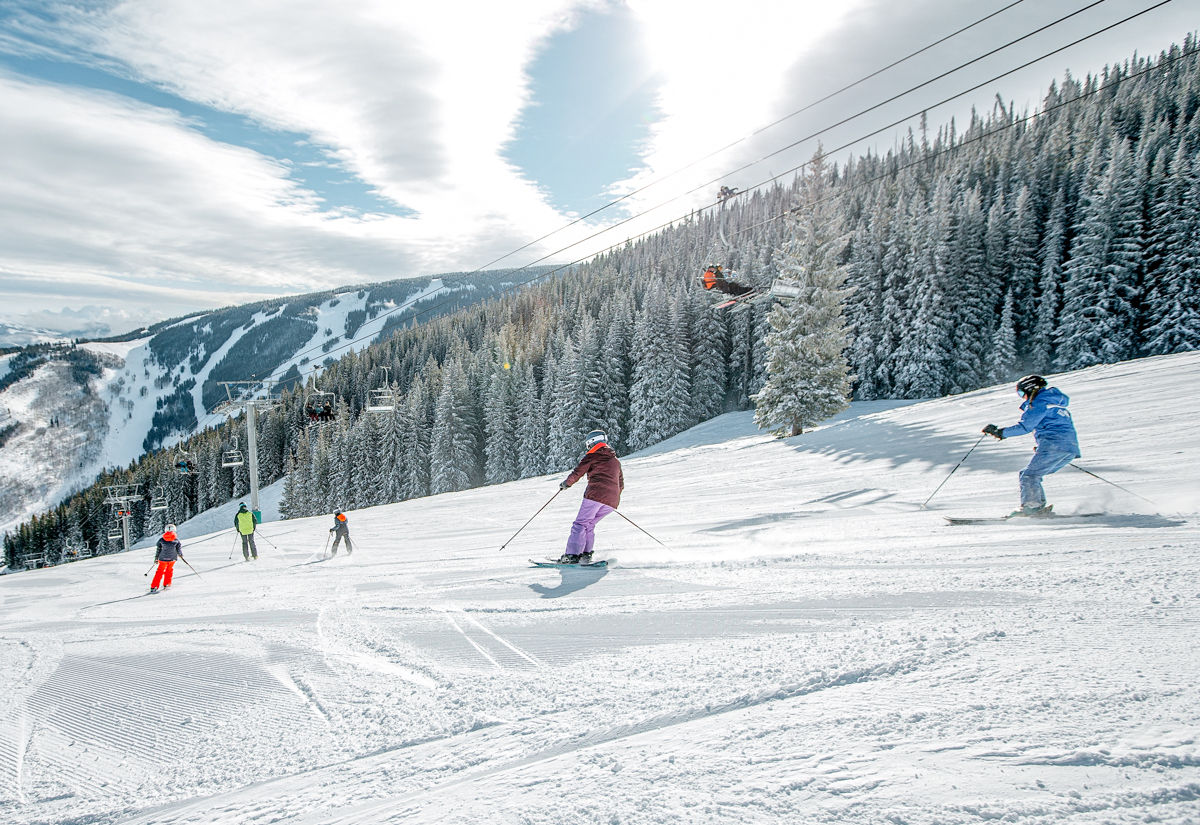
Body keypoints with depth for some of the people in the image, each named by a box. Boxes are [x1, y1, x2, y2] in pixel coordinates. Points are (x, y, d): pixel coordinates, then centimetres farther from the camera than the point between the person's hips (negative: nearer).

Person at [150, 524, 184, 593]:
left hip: (163, 559, 0)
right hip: (172, 559, 0)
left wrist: (156, 558, 14)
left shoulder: (161, 540, -5)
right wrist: (180, 555, 22)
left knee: (159, 572, 10)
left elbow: (158, 550, 1)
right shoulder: (176, 540, -7)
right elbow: (179, 549, 2)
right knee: (169, 571, 22)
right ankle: (166, 585, 25)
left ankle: (153, 587, 6)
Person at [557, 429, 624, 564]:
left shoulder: (592, 456, 6)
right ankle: (585, 554, 6)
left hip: (595, 494, -6)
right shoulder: (616, 461, 26)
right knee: (589, 524, 17)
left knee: (580, 524, -5)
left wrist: (565, 484, 20)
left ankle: (572, 555, -16)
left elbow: (577, 473, 4)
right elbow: (621, 484, 30)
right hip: (613, 500, 6)